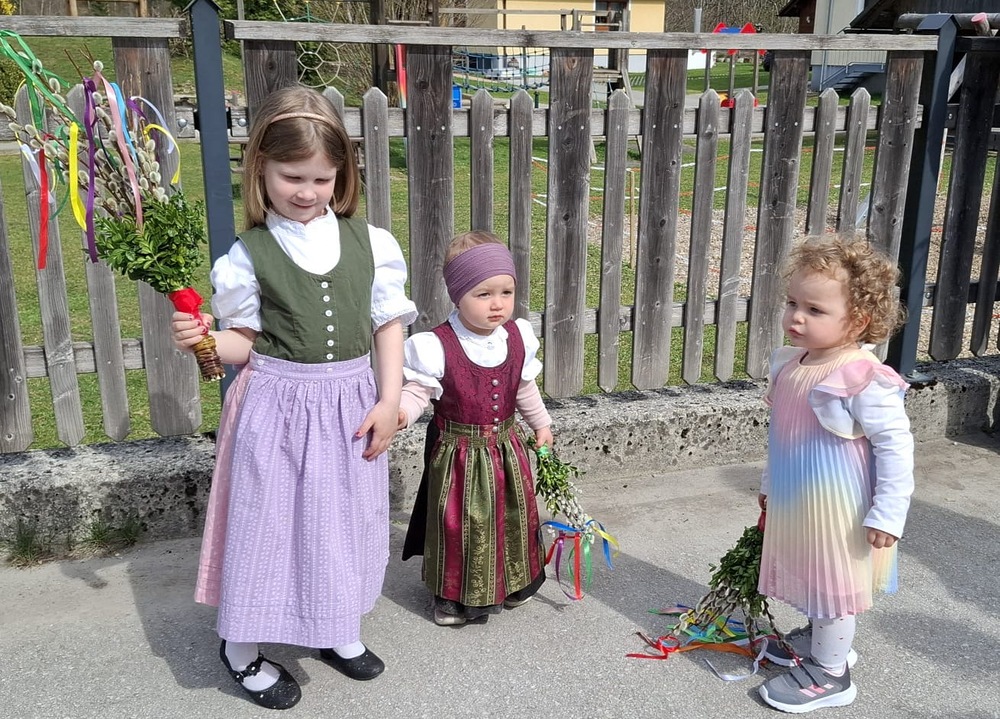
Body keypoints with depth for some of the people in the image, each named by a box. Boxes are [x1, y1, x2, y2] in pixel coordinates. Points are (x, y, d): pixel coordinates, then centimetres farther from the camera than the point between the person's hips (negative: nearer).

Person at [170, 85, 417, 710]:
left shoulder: (371, 242, -2)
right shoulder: (248, 255, -7)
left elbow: (389, 323, 3)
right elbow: (246, 341, -1)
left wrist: (389, 400, -3)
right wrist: (204, 339, -21)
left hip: (351, 400, 3)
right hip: (277, 404, -3)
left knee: (346, 517, 16)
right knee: (266, 519, 7)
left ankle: (338, 629, 41)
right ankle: (242, 648, 30)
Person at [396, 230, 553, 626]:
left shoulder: (518, 337, -4)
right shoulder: (436, 346, -22)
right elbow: (417, 389, -19)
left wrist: (540, 422, 20)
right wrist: (401, 411, -39)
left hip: (506, 446, 5)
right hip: (459, 452, -5)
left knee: (512, 514, 20)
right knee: (458, 522, 7)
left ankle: (511, 582, 44)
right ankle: (454, 595, 29)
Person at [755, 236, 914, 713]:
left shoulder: (864, 380, -25)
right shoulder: (789, 366, 0)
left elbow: (895, 446, -21)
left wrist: (889, 513, -20)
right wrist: (769, 484, 22)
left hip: (837, 509, -8)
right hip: (795, 503, 8)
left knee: (832, 582, 8)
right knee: (810, 576, 24)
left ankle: (830, 673, 26)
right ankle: (818, 638, 47)